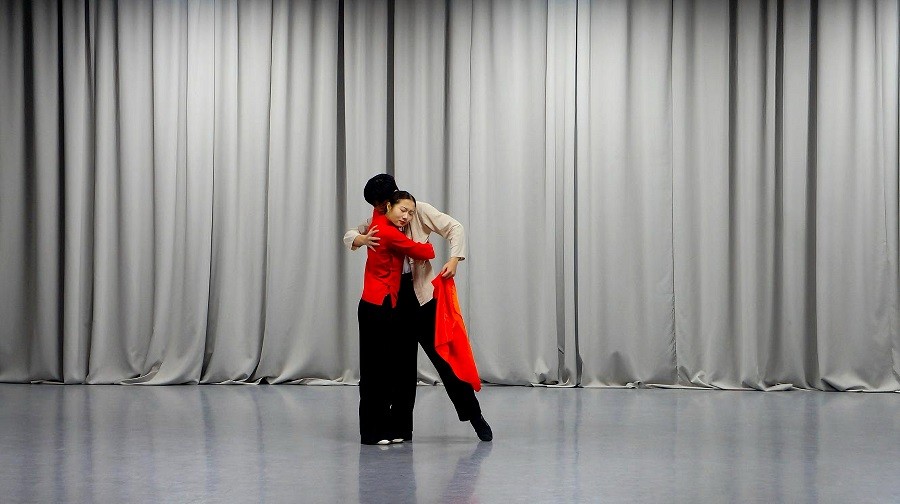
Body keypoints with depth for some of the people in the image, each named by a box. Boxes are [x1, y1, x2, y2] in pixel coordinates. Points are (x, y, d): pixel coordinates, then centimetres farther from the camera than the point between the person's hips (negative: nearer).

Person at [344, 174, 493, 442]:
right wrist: (360, 239, -15)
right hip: (395, 298, 5)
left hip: (423, 294, -5)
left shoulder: (419, 211, -3)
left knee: (443, 355, -5)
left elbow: (454, 228, -7)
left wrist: (454, 259, -24)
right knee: (402, 362, 8)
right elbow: (349, 235, 10)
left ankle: (474, 415, 3)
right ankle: (402, 427, 13)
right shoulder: (378, 223, 11)